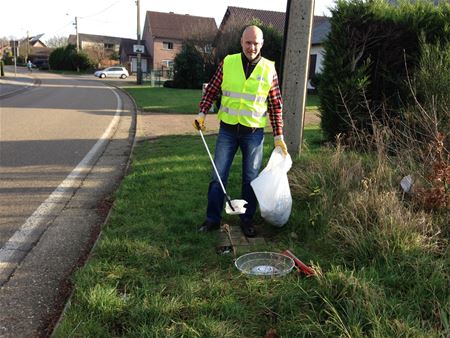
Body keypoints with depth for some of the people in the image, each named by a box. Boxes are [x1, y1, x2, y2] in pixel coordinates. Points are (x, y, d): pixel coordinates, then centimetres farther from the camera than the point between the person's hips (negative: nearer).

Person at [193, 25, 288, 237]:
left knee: (251, 179, 8)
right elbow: (211, 90, 7)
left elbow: (276, 105, 3)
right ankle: (213, 219, 18)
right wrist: (202, 113, -7)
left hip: (254, 133, 0)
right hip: (227, 130, 1)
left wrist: (278, 135, 0)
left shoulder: (269, 69, -2)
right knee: (218, 176, 4)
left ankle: (247, 220, 24)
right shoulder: (227, 63, -1)